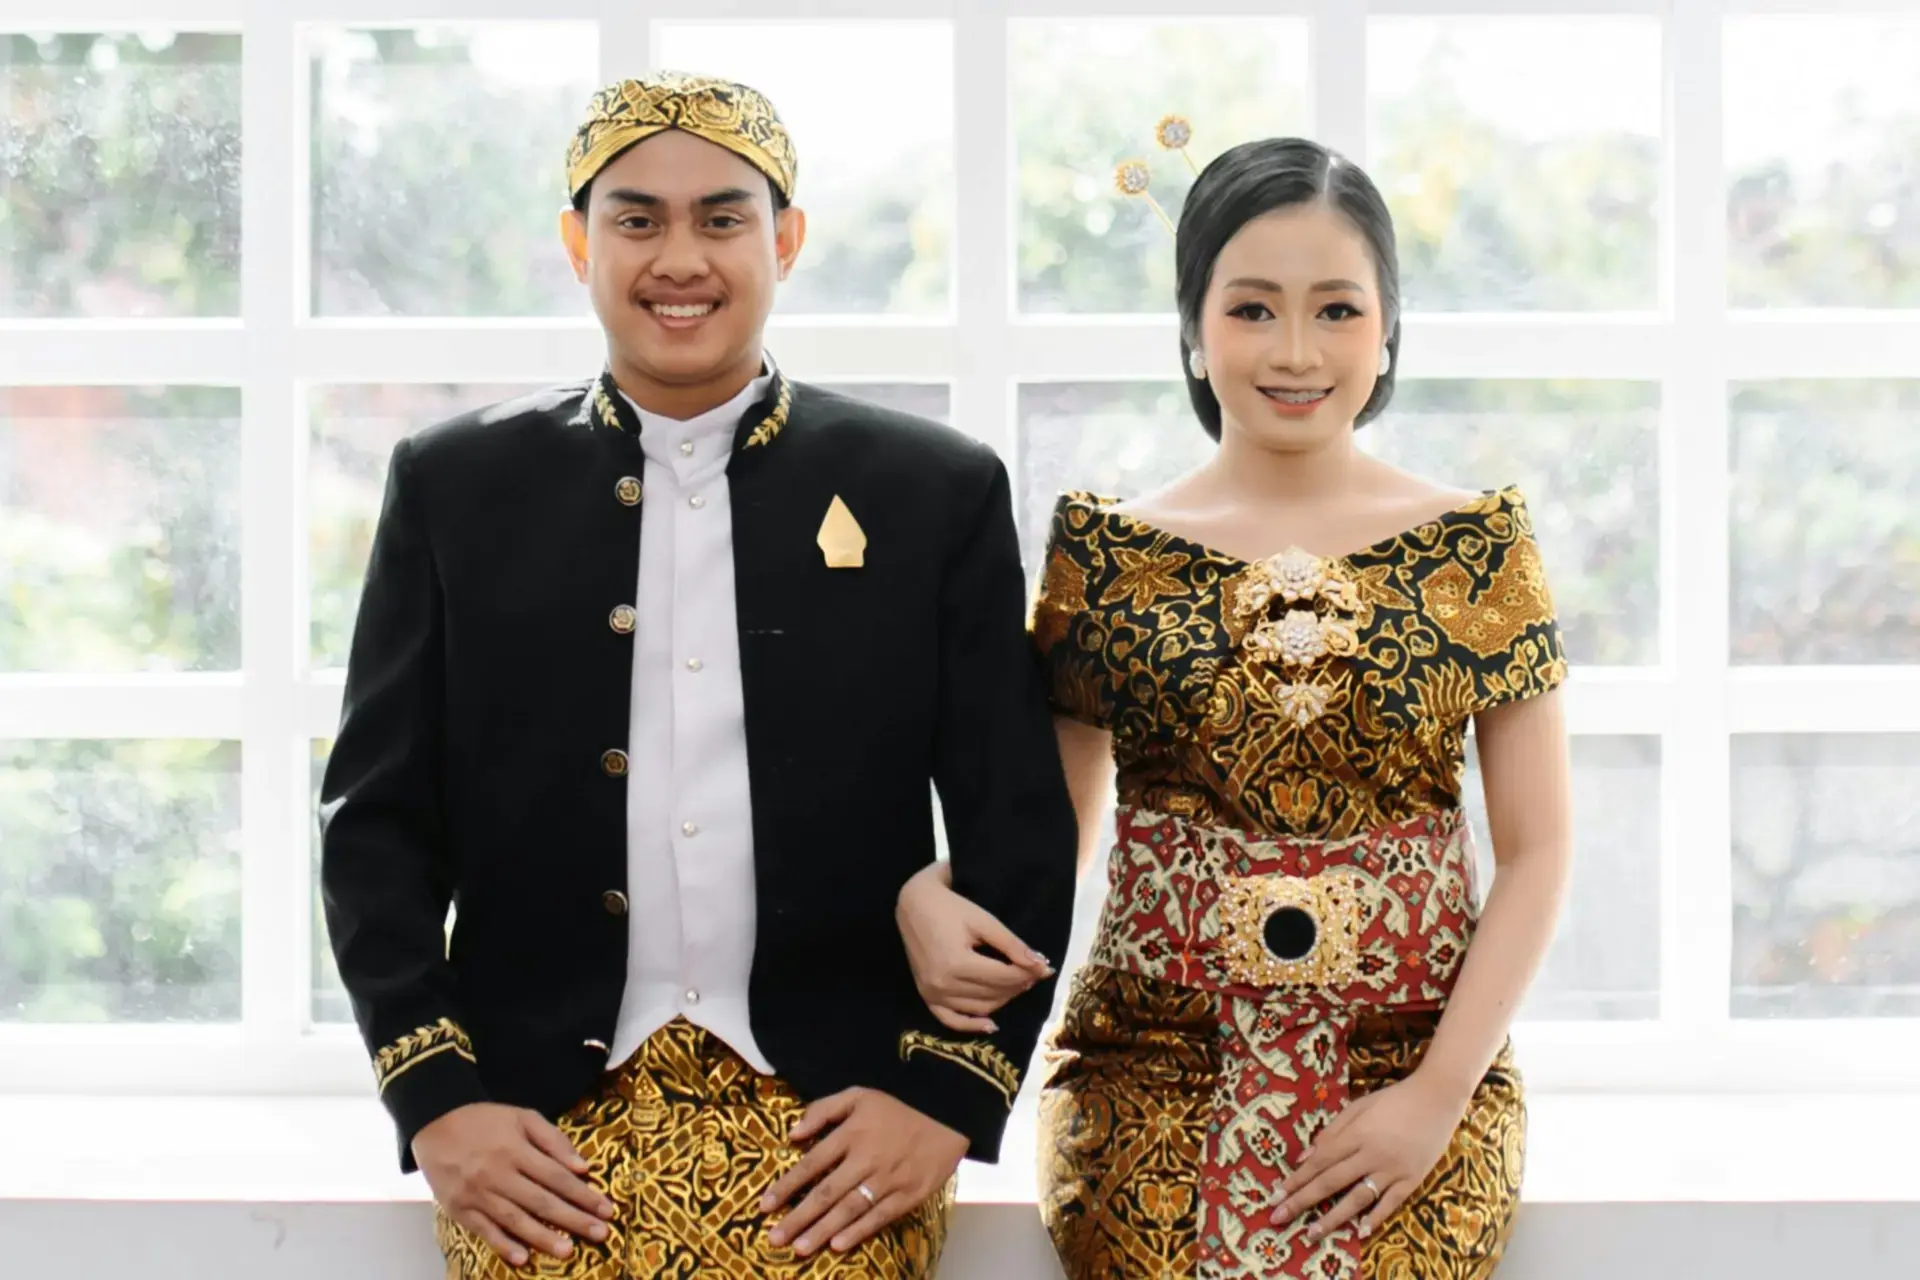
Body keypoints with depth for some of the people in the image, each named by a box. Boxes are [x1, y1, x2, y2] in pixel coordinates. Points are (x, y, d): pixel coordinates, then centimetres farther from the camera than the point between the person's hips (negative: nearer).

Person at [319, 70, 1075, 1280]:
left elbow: (1018, 827, 5)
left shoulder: (939, 492, 6)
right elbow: (381, 818, 7)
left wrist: (950, 1094, -6)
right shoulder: (456, 486, 8)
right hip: (542, 1105, 0)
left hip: (833, 1107, 0)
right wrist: (436, 1098, -4)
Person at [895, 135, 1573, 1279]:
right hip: (1154, 1057, 0)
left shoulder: (1480, 548, 5)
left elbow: (1537, 853, 4)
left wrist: (1440, 1092, -7)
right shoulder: (1108, 554, 7)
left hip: (1421, 1064, 0)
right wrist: (930, 896, -10)